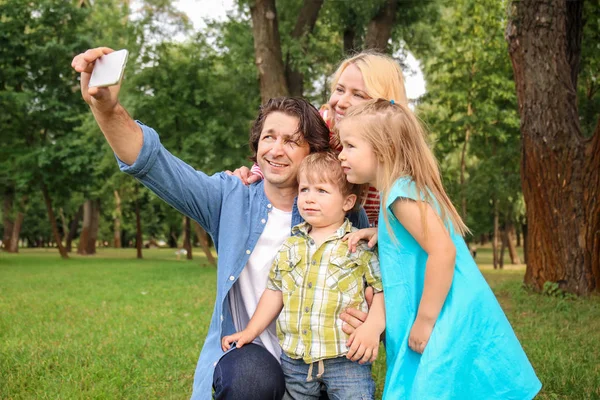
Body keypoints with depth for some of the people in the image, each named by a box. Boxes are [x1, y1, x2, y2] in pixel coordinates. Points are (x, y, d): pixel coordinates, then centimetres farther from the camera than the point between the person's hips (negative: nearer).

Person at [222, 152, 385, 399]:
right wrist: (250, 332, 11)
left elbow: (384, 289, -5)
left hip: (346, 360, -4)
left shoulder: (362, 245, -4)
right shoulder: (291, 246, 9)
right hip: (294, 360, 5)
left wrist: (373, 327, -19)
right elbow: (275, 291, 15)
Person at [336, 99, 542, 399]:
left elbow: (443, 251, -26)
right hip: (451, 322, 10)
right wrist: (378, 234, 12)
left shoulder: (402, 192, -17)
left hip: (449, 325, -10)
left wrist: (425, 321, -21)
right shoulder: (403, 189, 13)